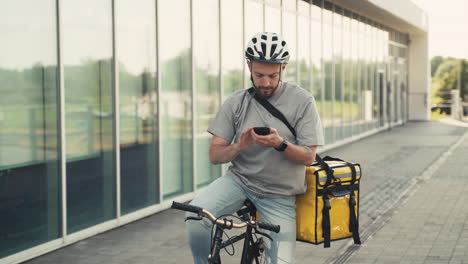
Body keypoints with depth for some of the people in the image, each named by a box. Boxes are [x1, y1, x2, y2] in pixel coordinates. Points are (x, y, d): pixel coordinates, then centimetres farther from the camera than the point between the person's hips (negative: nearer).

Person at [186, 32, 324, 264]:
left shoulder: (302, 101, -6)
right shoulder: (236, 102, -1)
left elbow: (309, 157, -7)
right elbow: (215, 155, 0)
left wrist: (280, 144, -26)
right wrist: (239, 146, -21)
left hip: (278, 195, -1)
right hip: (239, 179, 1)